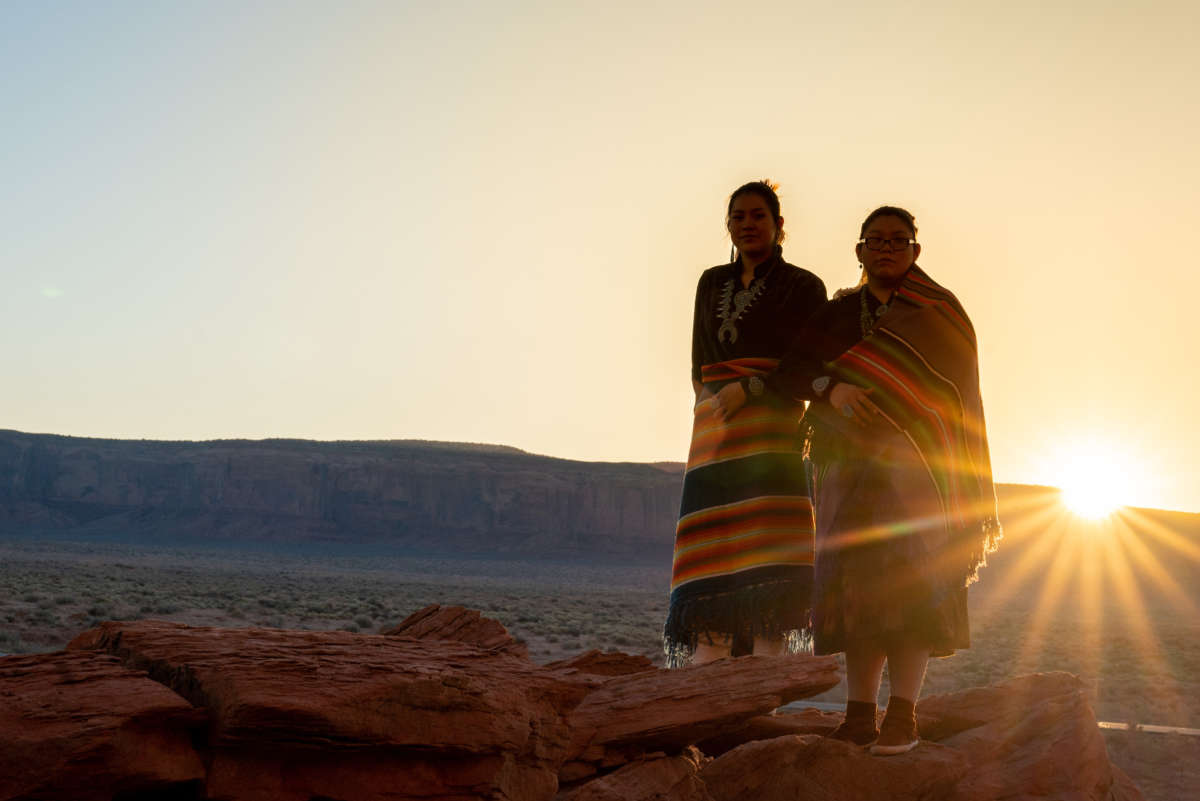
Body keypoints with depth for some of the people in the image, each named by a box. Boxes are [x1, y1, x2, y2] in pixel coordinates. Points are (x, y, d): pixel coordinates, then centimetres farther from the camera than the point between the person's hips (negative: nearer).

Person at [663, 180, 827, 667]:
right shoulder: (712, 284, 21)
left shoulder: (804, 287, 8)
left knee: (766, 562, -16)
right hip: (715, 434, 4)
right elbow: (701, 362, 17)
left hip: (772, 428, -4)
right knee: (712, 571, -7)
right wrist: (717, 397, -4)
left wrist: (751, 389, -14)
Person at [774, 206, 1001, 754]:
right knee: (857, 582, -3)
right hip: (849, 464, 3)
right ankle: (859, 715, -3)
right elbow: (788, 373, 5)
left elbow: (962, 400, 4)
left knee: (906, 581, -14)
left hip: (917, 463, -3)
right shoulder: (835, 315, 17)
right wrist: (831, 389, -16)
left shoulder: (940, 314, 10)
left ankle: (902, 716, -16)